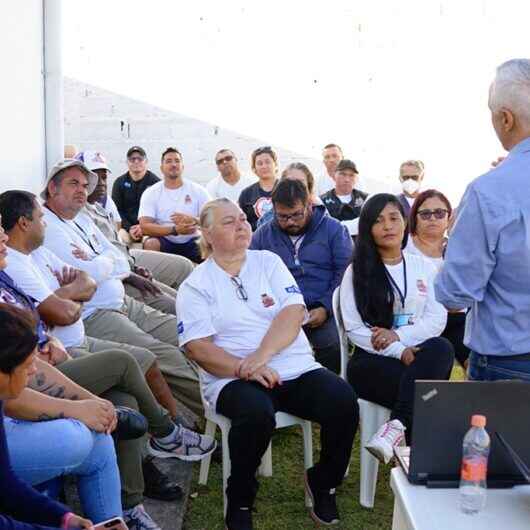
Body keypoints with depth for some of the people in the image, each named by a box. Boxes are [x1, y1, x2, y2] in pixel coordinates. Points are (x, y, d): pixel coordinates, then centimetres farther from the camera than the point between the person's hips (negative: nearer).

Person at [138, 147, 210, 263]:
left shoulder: (198, 190, 2)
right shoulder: (151, 193, -1)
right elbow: (144, 227, -12)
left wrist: (192, 220, -26)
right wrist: (174, 230, -26)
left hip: (192, 242, 1)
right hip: (164, 241, 0)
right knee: (150, 244, -32)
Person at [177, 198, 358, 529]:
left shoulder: (269, 262, 12)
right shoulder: (195, 285, 5)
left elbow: (294, 312, -2)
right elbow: (198, 347, -6)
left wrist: (261, 355, -17)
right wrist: (245, 368, -21)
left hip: (296, 368, 3)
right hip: (233, 378, -3)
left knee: (343, 401, -22)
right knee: (256, 414, -35)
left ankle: (323, 483, 4)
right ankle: (240, 501, -8)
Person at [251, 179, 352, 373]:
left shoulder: (334, 229, 10)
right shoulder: (263, 234, 17)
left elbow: (345, 273, 1)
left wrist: (325, 308, -12)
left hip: (322, 310, -1)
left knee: (334, 344, -31)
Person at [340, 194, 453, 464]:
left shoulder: (424, 267, 12)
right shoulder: (357, 271, 3)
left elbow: (437, 320, 3)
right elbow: (355, 329, -5)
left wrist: (397, 335, -15)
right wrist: (399, 351, -18)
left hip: (419, 355, 3)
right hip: (372, 361, -3)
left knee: (442, 348, -34)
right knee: (423, 392, -34)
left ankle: (397, 424, -37)